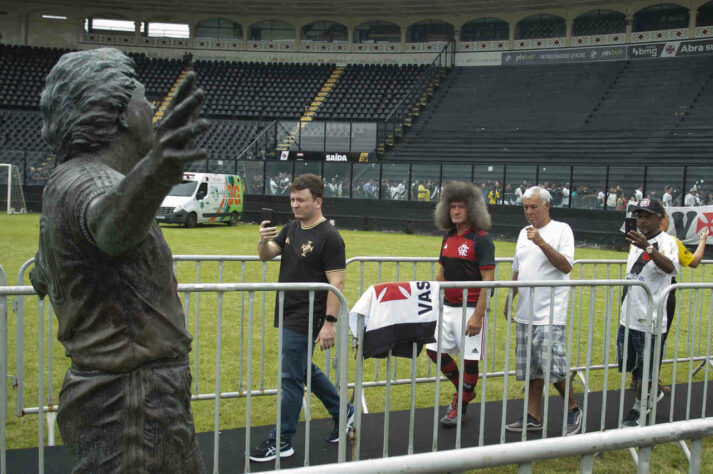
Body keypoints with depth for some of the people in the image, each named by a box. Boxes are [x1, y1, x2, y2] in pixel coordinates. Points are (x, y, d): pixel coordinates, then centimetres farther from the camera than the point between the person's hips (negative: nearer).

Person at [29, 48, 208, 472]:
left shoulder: (66, 184, 14)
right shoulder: (87, 180, -18)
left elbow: (43, 278, 32)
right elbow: (112, 220, -46)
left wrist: (41, 275, 56)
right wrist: (156, 169, -67)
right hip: (129, 407, -10)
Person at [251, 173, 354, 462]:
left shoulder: (329, 237, -16)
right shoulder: (292, 229, 9)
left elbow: (336, 283, -18)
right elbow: (266, 255, 7)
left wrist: (330, 323, -22)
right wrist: (263, 240, -16)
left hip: (304, 319, -8)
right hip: (288, 316, 9)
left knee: (291, 378, -1)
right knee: (306, 371, 20)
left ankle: (282, 442, 12)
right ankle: (343, 412, 37)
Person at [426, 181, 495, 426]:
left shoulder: (481, 239, -12)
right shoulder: (449, 236, 10)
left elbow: (488, 281, -15)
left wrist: (477, 316, -19)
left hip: (470, 308, -7)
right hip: (448, 307, 7)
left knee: (470, 359, 1)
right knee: (434, 350, 9)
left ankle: (461, 407, 19)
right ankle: (463, 391, 30)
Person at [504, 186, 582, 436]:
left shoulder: (561, 230, -4)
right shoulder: (524, 233, 16)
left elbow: (566, 266, -15)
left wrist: (541, 242, -22)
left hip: (550, 313, -7)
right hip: (526, 312, 7)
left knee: (552, 366, -10)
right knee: (531, 367, 10)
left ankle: (573, 409, 11)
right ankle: (533, 417, 19)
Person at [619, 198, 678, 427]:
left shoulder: (666, 242, -14)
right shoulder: (637, 241, 11)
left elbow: (670, 268, -37)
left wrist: (648, 248, -53)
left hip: (649, 320, -8)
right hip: (628, 318, 8)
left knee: (645, 368, 6)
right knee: (629, 364, 20)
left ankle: (638, 409, 23)